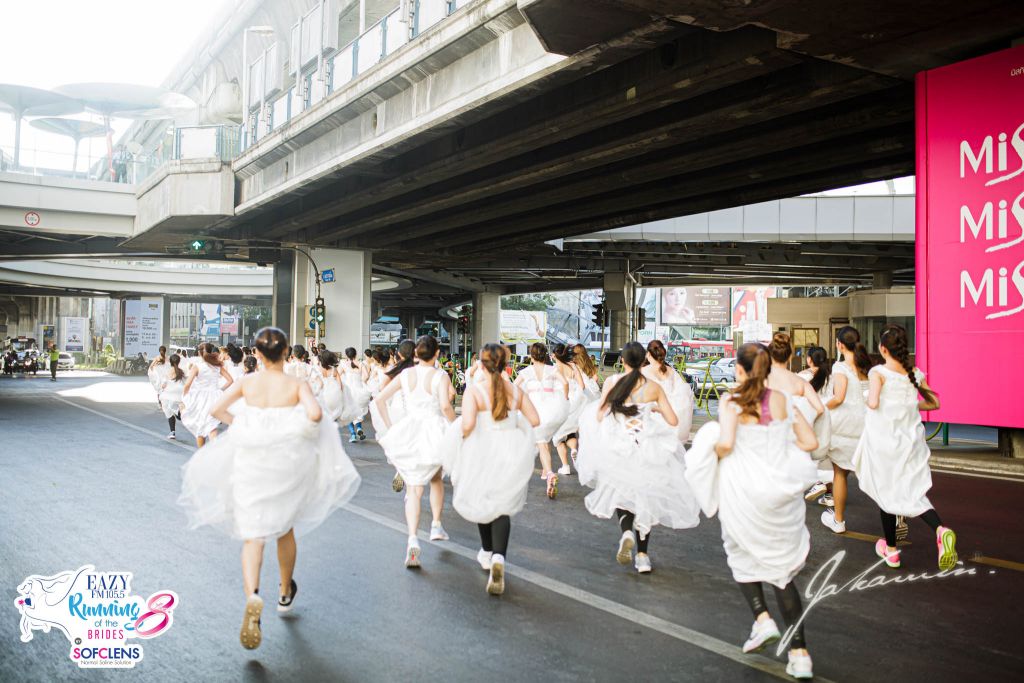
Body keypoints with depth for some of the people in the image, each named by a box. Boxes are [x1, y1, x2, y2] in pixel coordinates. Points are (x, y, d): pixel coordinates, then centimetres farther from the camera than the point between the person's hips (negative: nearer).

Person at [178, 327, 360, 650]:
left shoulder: (247, 382, -2)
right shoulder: (298, 385, -7)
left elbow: (216, 409, -8)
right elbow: (315, 414, -22)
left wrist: (240, 424, 8)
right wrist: (300, 430, 0)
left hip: (251, 462, 0)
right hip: (287, 463, 0)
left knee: (252, 536, 3)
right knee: (285, 529, 22)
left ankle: (252, 597, -24)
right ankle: (286, 593, 40)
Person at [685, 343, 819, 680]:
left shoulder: (731, 402, -10)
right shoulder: (782, 400, 2)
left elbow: (725, 443, -23)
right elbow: (810, 442, 3)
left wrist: (714, 454, -1)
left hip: (745, 492, -3)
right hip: (781, 490, 4)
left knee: (742, 554, 24)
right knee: (783, 567, 13)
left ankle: (762, 617, 6)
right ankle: (799, 653, 10)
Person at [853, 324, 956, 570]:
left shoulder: (878, 372, -12)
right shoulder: (915, 373, 3)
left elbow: (873, 403, -26)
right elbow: (934, 403, 10)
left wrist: (868, 401, -4)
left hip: (883, 441, -4)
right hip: (910, 440, 4)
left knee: (886, 493, 11)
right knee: (913, 493, 8)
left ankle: (890, 550, 23)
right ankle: (940, 530, -23)